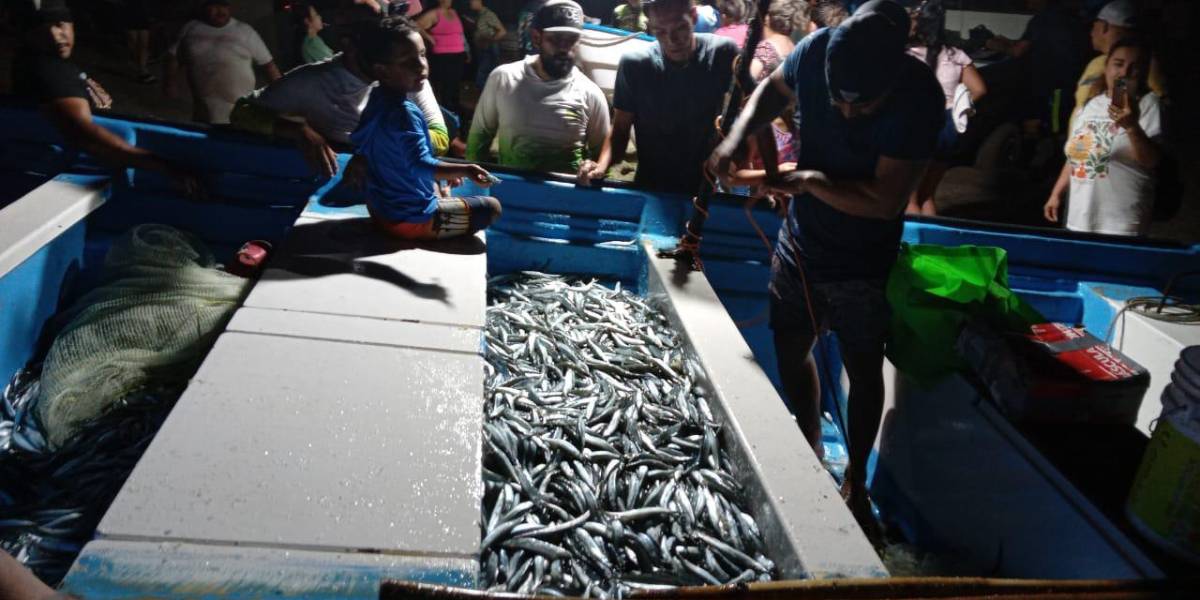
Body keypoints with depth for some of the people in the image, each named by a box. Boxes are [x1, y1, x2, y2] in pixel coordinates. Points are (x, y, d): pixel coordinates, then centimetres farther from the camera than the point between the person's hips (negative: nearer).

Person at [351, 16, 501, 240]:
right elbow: (420, 166, -36)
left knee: (439, 186, 37)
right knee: (491, 207, -2)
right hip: (409, 218, -9)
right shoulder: (404, 113, -28)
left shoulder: (377, 99, 2)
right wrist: (465, 170, -44)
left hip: (380, 208, 9)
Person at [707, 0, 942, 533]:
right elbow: (773, 89, 4)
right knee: (791, 352, 15)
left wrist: (811, 182, -24)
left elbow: (885, 200, -25)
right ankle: (812, 457, 40)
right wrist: (736, 138, -12)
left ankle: (856, 484, 32)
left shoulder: (918, 97, -28)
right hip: (799, 243, 4)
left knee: (864, 371, 10)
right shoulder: (817, 52, -18)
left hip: (862, 264, -4)